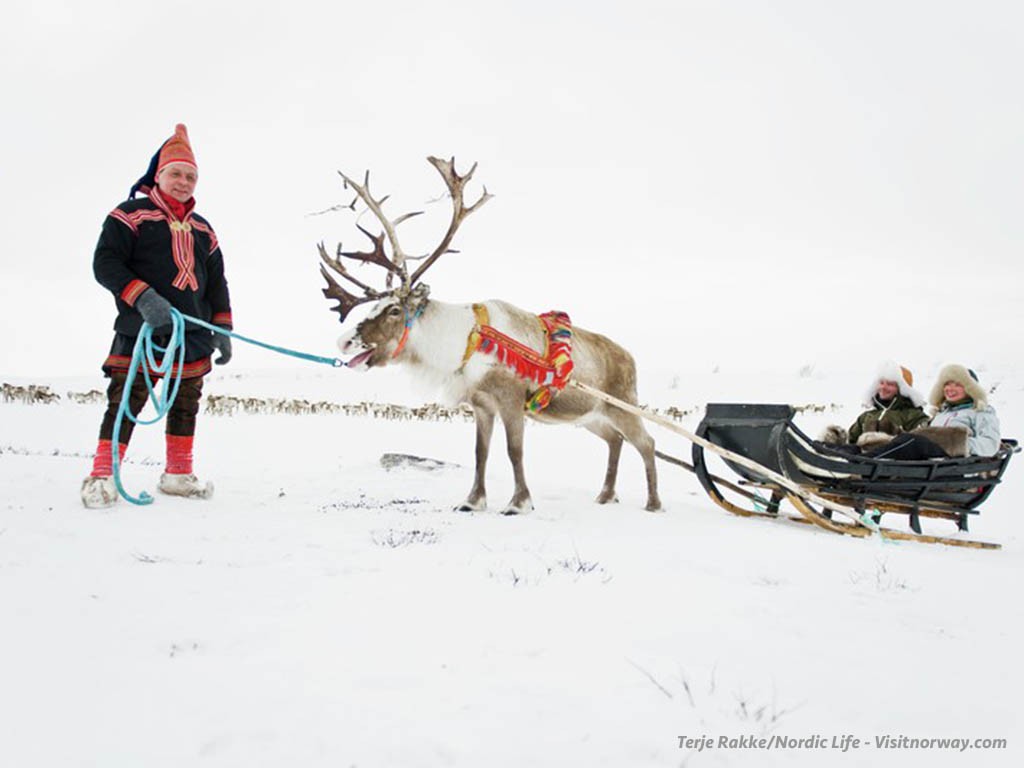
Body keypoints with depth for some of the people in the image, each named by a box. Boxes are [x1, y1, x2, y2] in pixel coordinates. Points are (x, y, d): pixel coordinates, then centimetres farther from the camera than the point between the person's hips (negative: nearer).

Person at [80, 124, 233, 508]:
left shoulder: (202, 229, 16)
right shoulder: (131, 215, -1)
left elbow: (217, 282, 18)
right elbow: (105, 264, -11)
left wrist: (222, 329, 9)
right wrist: (143, 297, -25)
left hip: (193, 335, 6)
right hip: (140, 332, -6)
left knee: (186, 404, 11)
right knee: (126, 401, -7)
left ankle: (178, 474, 22)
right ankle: (102, 476, 1)